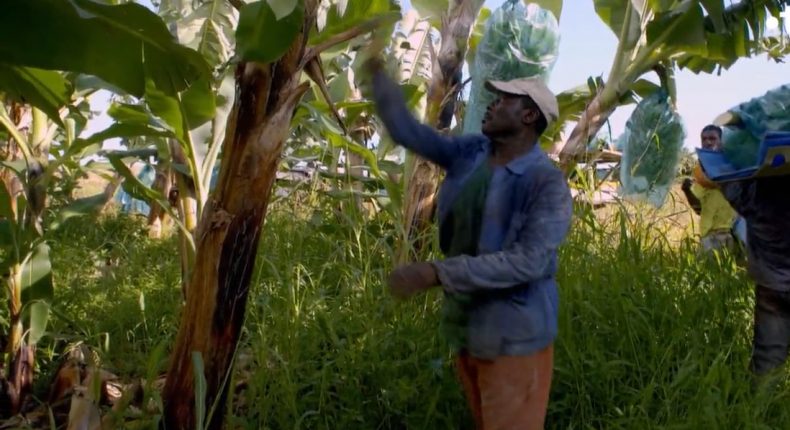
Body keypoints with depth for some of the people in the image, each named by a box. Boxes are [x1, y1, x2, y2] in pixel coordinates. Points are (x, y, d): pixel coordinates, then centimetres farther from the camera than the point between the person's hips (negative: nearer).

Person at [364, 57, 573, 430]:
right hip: (465, 326, 7)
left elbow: (528, 261, -28)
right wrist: (377, 71, 0)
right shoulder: (469, 153, 1)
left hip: (511, 336, -7)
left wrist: (437, 273, -31)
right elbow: (407, 132, 6)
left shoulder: (547, 184, -20)